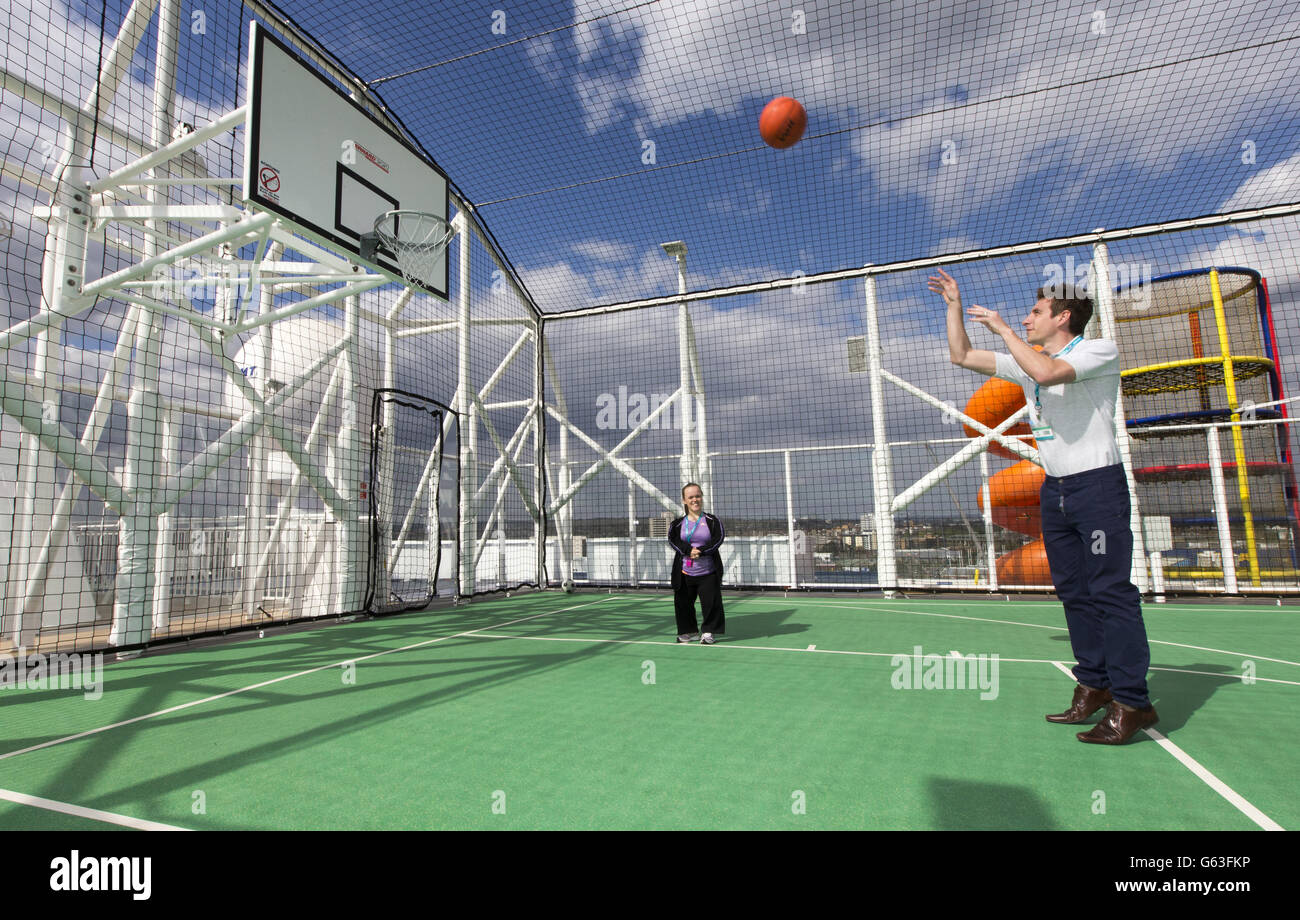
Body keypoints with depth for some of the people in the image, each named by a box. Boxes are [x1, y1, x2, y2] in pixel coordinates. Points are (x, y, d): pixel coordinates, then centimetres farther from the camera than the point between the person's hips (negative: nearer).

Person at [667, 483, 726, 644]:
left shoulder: (712, 521, 0)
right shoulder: (678, 523, 4)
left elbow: (718, 538, -10)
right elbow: (673, 539, -9)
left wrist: (701, 551, -21)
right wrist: (689, 550, -24)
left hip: (708, 573, -2)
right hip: (684, 573, 2)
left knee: (711, 603, -2)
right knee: (682, 603, 8)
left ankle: (709, 632, 18)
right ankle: (690, 632, 27)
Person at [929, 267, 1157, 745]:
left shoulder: (1099, 350, -7)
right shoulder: (1028, 362, 14)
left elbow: (1047, 372, -27)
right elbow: (961, 355, 17)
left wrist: (1001, 327, -17)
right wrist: (954, 304, 14)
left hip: (1098, 485, -7)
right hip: (1055, 490, 7)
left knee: (1110, 591, -8)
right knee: (1074, 592, 8)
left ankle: (1132, 702, -2)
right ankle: (1094, 686, 15)